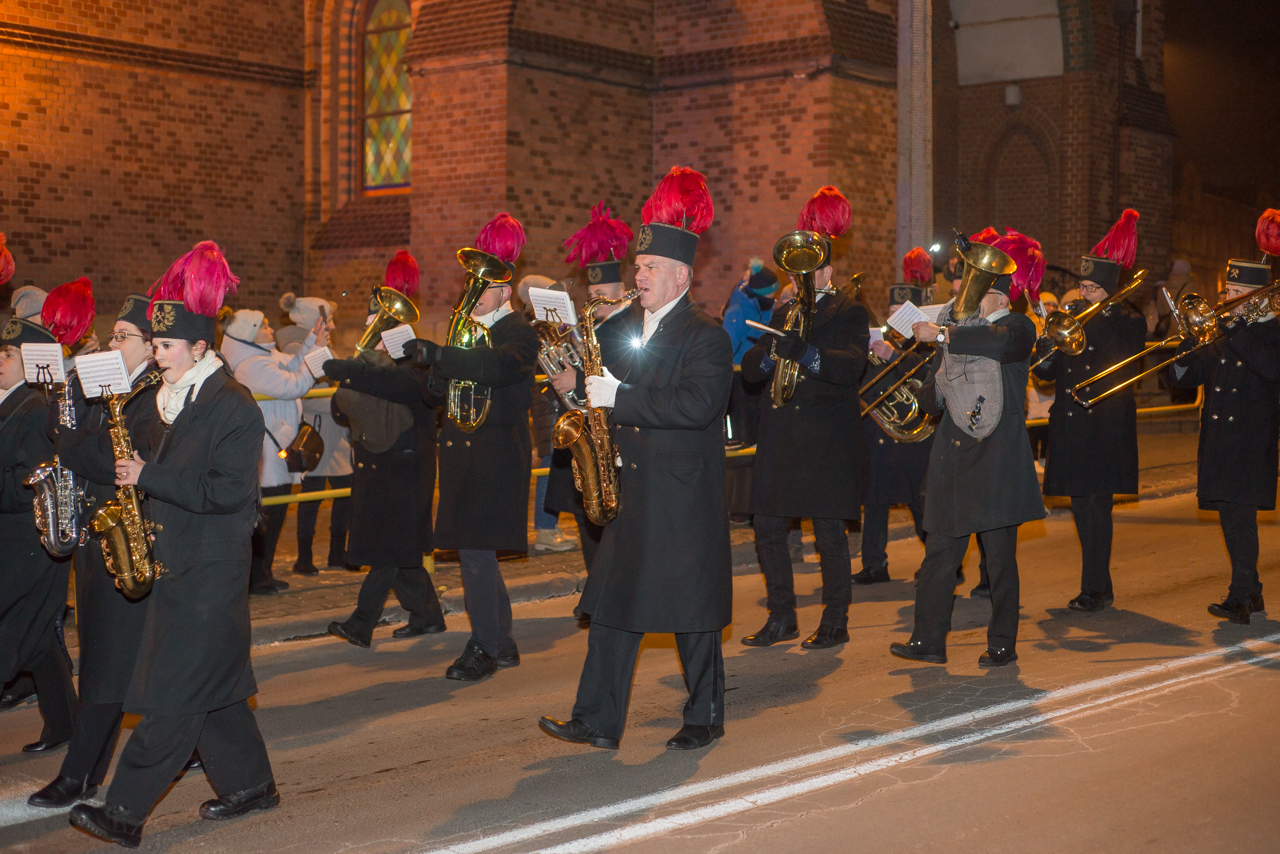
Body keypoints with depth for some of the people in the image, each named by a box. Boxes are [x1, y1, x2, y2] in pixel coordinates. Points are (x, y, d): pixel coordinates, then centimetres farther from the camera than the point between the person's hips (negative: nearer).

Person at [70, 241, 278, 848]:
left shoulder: (233, 406, -13)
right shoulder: (166, 400, 13)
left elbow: (228, 491, -19)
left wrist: (148, 476, -19)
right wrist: (130, 475, 3)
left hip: (212, 572, -9)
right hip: (174, 564, 9)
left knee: (175, 694, -6)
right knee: (210, 686, 14)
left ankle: (125, 812, -5)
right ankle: (250, 784, 27)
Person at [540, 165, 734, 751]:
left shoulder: (705, 335, -10)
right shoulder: (634, 327, 15)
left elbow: (697, 404, -24)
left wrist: (619, 398, -23)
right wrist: (597, 390, 4)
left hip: (685, 496, -7)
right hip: (634, 492, 8)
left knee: (690, 611, 2)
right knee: (612, 603, 5)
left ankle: (705, 718, 17)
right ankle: (598, 722, 9)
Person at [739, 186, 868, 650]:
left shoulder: (849, 312, 0)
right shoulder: (784, 312, 16)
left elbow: (851, 366, -17)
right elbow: (749, 368, 7)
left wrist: (805, 352, -32)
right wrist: (773, 351, -15)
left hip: (826, 439, -5)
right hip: (780, 436, 6)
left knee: (828, 529, -1)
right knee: (767, 525, 5)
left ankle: (836, 621, 11)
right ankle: (781, 618, 18)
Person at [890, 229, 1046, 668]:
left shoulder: (1019, 327, -2)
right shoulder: (954, 330, 14)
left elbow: (998, 341, -28)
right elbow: (929, 397, 11)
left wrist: (942, 335, -22)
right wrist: (938, 388, -10)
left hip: (998, 456, -4)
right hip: (953, 456, 4)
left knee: (1000, 557, 2)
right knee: (939, 552, 4)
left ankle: (1003, 643, 13)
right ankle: (928, 640, 12)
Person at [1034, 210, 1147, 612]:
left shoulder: (1129, 324, -1)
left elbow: (1124, 370, -16)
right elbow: (1046, 372, 7)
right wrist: (1047, 342, -12)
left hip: (1105, 426, -5)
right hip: (1071, 425, 5)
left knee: (1097, 504, -8)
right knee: (1081, 507, 9)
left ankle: (1093, 588, -3)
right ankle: (1101, 587, 19)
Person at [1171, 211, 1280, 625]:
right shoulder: (1220, 334, 14)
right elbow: (1187, 377, 12)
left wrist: (1239, 328, -21)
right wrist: (1186, 349, -8)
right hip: (1217, 440, 6)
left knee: (1240, 512, -13)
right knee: (1230, 515, 10)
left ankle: (1239, 598, -12)